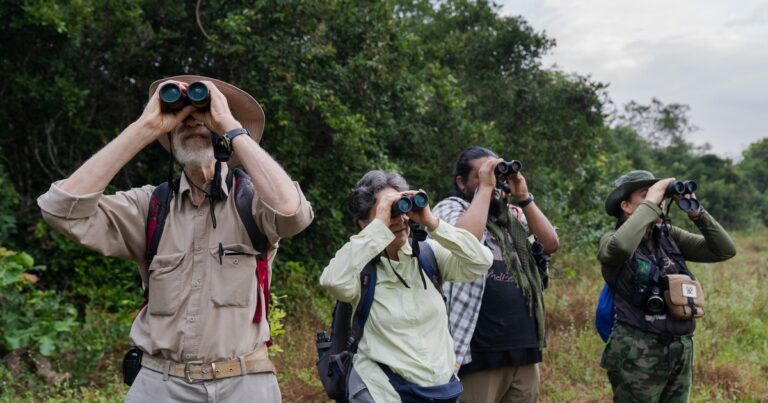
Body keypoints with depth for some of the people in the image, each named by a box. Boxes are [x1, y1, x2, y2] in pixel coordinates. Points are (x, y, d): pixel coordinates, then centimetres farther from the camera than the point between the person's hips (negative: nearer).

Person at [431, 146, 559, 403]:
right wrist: (485, 187, -12)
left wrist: (523, 197, 2)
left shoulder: (514, 215, 17)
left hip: (524, 344, 6)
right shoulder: (450, 208, 0)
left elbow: (551, 244, 6)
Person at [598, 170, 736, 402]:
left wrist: (696, 212, -6)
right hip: (638, 352, -5)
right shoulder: (612, 240, -8)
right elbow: (621, 247, -33)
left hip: (681, 349, 6)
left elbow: (725, 250, 5)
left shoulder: (669, 236, 8)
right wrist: (650, 204, -22)